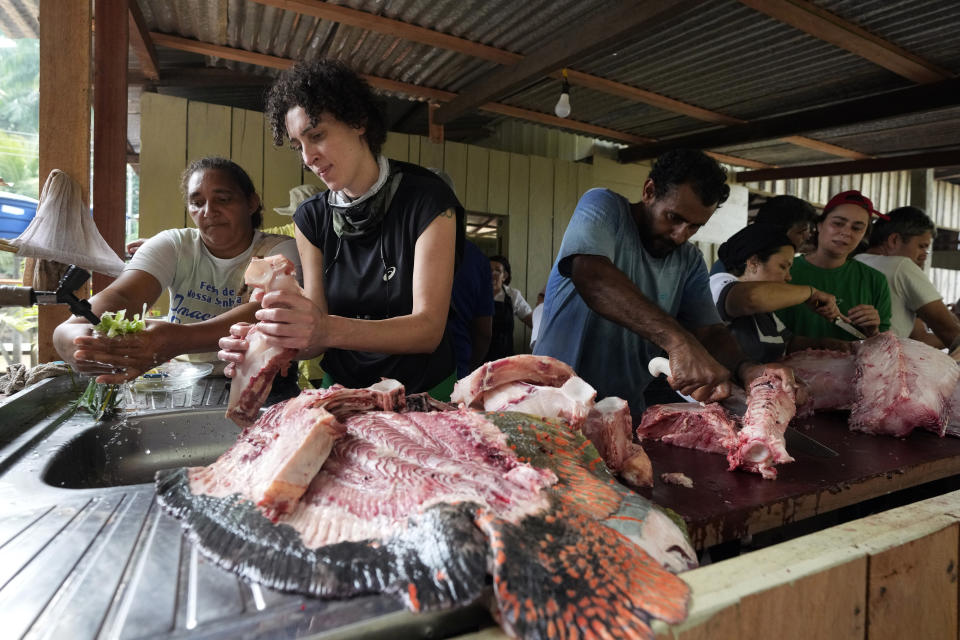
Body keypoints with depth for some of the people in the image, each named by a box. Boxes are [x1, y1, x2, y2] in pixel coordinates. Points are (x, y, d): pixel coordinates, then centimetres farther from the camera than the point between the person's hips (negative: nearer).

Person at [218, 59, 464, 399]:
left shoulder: (427, 200, -10)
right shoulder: (311, 217, 4)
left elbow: (429, 328, -17)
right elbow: (316, 337, 0)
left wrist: (330, 329, -32)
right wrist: (273, 343, -22)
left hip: (422, 392, -3)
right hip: (341, 389, 3)